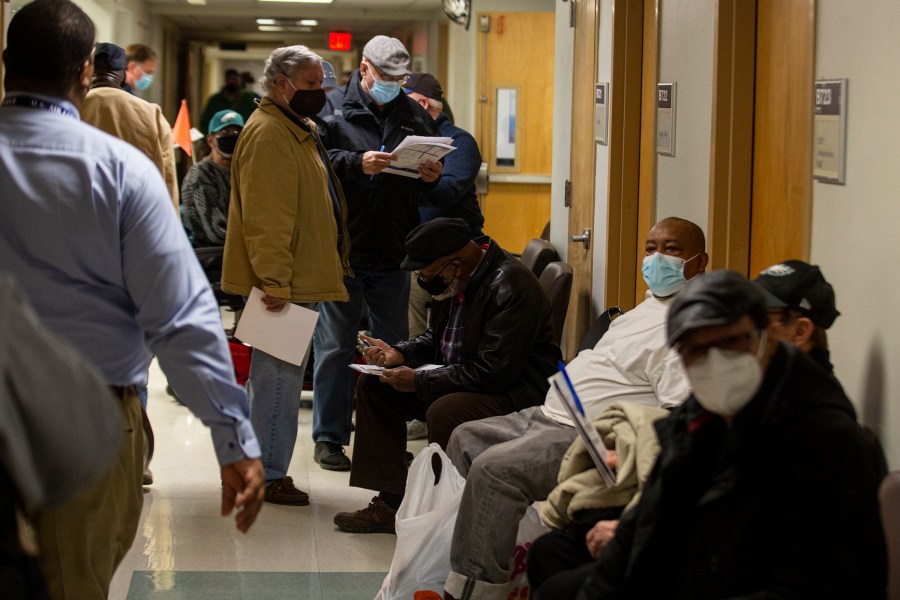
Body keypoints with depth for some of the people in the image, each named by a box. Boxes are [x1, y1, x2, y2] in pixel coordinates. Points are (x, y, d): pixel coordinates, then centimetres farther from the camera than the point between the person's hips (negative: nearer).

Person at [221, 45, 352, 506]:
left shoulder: (297, 130, 19)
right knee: (280, 375, -7)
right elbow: (265, 216, -23)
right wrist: (275, 281, -26)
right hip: (283, 283, -11)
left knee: (279, 375, 15)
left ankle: (264, 467, 22)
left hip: (298, 281, 11)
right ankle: (268, 476, -1)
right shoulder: (268, 133, -15)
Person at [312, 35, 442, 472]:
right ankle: (329, 436, 13)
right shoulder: (335, 113, -3)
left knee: (394, 347, 11)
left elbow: (430, 183, 19)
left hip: (394, 253, 5)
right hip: (343, 250, -5)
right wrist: (356, 163, -25)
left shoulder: (414, 117, 12)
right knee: (335, 346, 3)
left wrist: (432, 177, -3)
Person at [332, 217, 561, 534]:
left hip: (515, 391, -10)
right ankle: (390, 502, 4)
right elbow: (437, 338, 20)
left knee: (444, 411, -36)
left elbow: (493, 373, -28)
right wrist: (398, 353, 0)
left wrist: (418, 381, -24)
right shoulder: (456, 280, 3)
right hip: (458, 379, 10)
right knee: (373, 386, 6)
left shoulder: (510, 287, -25)